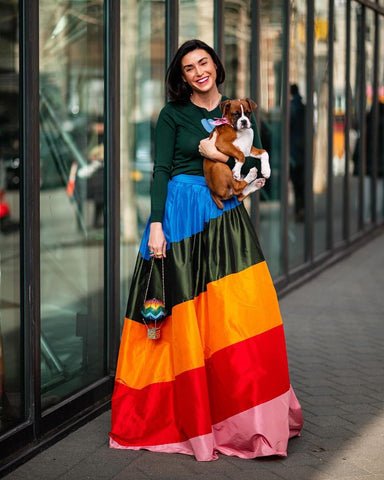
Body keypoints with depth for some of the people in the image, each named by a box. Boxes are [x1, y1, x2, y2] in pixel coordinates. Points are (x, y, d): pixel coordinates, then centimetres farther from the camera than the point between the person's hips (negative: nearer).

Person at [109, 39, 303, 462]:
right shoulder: (173, 114, 5)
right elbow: (161, 170, -2)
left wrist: (217, 153, -8)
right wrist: (156, 224, -11)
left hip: (227, 219, 3)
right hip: (182, 215, -3)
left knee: (244, 314, -6)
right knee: (185, 319, -2)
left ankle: (251, 416, 3)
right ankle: (191, 419, 8)